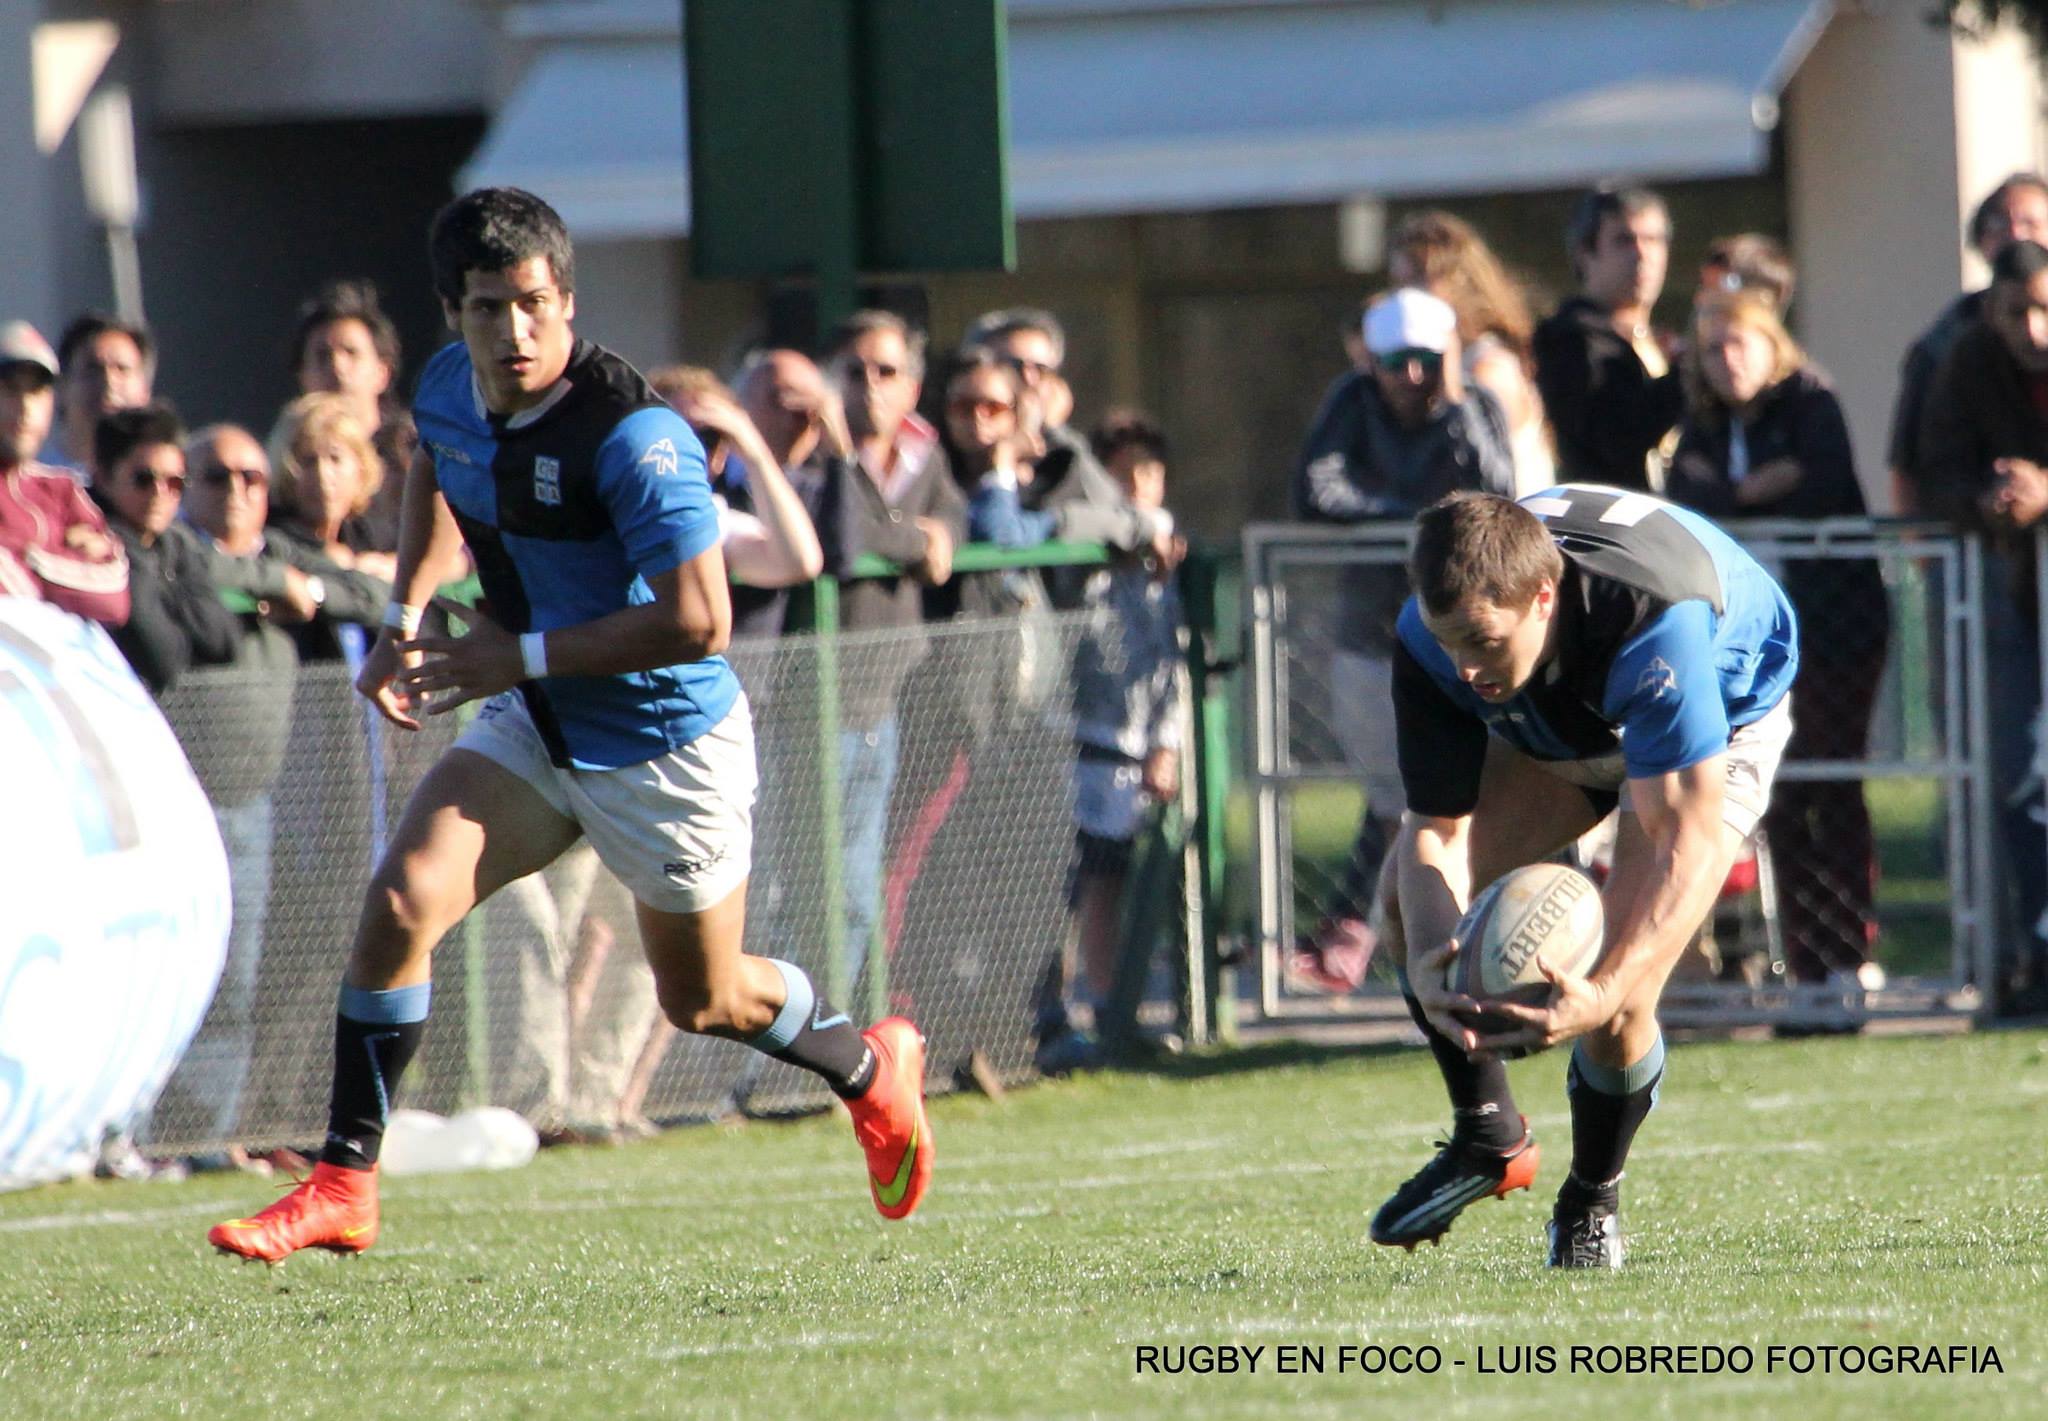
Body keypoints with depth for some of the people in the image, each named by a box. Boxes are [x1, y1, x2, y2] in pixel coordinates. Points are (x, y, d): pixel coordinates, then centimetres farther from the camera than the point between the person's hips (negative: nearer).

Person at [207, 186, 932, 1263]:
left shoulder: (634, 434, -28)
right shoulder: (447, 389, -5)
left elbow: (697, 620, -30)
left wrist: (520, 657, -26)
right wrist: (404, 618, 8)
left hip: (665, 748, -6)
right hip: (535, 729, 6)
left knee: (702, 1002, 12)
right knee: (399, 902, -15)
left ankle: (870, 1067, 43)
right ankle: (344, 1186, -8)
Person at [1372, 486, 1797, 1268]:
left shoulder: (1655, 620, -46)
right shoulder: (1431, 639, -31)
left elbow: (1689, 841, -48)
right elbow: (1437, 826, -25)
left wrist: (1604, 991, -61)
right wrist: (1430, 962, -46)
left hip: (1723, 712, -5)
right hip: (1557, 722, 5)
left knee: (1617, 997, -21)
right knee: (1408, 896, -10)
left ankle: (1593, 1198, 9)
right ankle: (1489, 1139, 13)